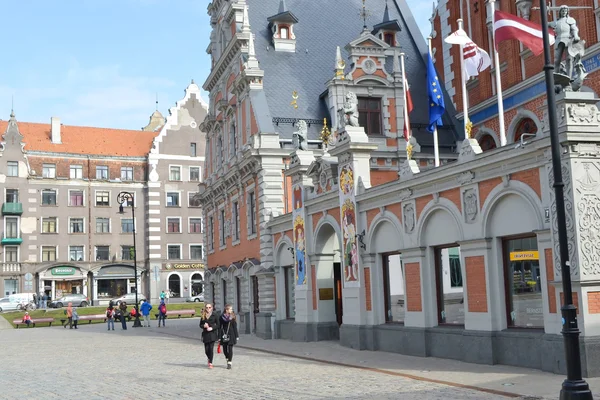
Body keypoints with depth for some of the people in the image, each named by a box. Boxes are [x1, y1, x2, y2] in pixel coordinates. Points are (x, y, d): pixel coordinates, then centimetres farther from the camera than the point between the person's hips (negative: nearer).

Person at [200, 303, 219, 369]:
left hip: (212, 334, -3)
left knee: (211, 348, -9)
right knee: (206, 349, 2)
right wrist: (204, 326, -9)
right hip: (205, 334, 3)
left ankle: (210, 363, 0)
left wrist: (212, 328, -13)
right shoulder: (203, 316, 7)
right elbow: (200, 325, 12)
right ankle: (209, 359, 33)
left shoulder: (214, 315, 0)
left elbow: (218, 325, 1)